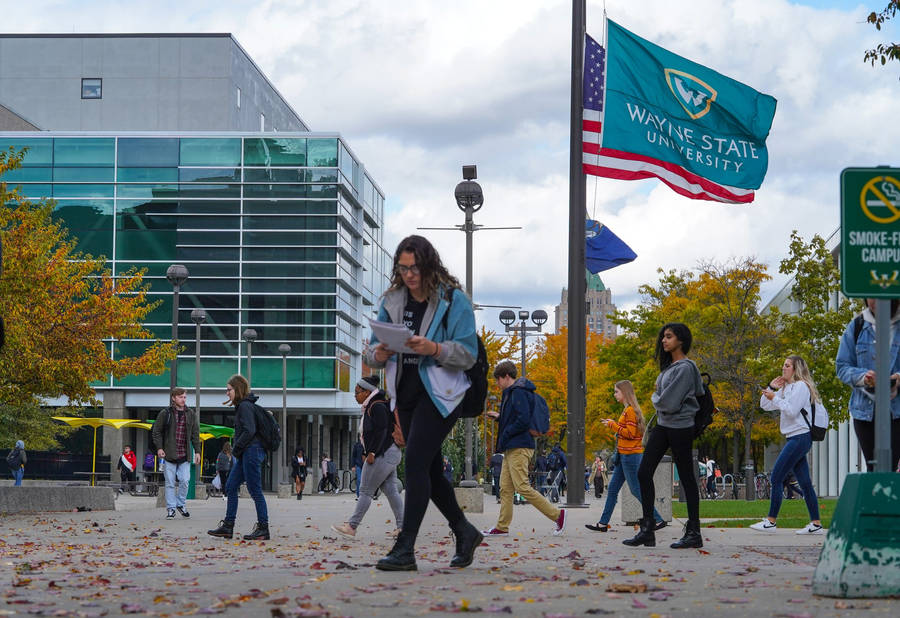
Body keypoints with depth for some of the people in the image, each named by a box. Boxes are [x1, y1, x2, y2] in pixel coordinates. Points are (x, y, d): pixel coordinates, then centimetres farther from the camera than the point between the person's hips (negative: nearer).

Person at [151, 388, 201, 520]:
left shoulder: (191, 414, 9)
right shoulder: (165, 413, 0)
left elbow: (195, 434, 14)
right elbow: (157, 431, 3)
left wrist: (197, 451, 8)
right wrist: (159, 448, -7)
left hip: (185, 455, 2)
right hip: (169, 454, -2)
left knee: (185, 481, -3)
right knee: (170, 483, 1)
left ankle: (181, 504, 18)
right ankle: (171, 509, 8)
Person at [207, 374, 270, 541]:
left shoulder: (245, 406, -13)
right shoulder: (241, 406, 17)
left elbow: (249, 431, -22)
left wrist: (236, 448, -12)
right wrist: (236, 448, 12)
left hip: (251, 451, -11)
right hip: (245, 454, 11)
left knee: (254, 490, -6)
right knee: (230, 487, 9)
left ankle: (263, 528, -1)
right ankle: (227, 526, 12)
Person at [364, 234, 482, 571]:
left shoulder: (454, 300, -6)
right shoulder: (391, 301, 9)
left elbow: (468, 354, -9)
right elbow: (372, 352, 11)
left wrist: (433, 348, -26)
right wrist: (379, 354, -12)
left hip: (440, 394, -6)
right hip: (406, 393, 6)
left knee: (416, 464, -16)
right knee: (429, 470, 13)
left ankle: (405, 550, -17)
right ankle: (465, 532, 31)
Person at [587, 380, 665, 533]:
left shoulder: (630, 410, -15)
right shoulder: (627, 410, 16)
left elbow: (630, 433, -20)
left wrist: (613, 425, -13)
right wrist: (613, 424, 12)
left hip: (630, 456, -11)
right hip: (624, 456, 11)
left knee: (636, 490, -6)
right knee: (612, 489, 10)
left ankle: (658, 520, -1)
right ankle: (603, 523, 12)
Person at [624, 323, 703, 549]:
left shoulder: (685, 368, -15)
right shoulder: (668, 367, 14)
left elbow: (669, 402, -19)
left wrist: (655, 398, -1)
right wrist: (659, 399, 1)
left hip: (680, 427, -9)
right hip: (662, 425, 9)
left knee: (686, 478, -1)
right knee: (644, 473, 3)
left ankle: (694, 533, 7)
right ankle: (647, 529, 5)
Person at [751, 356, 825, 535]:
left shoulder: (801, 386, -8)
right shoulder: (786, 388, 20)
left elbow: (792, 411, -18)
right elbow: (765, 406, 22)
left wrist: (775, 398, -12)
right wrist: (771, 388, 10)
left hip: (800, 437, -10)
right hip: (795, 438, 10)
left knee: (776, 478, -10)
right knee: (805, 482, 6)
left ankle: (771, 521, -8)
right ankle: (816, 524, 4)